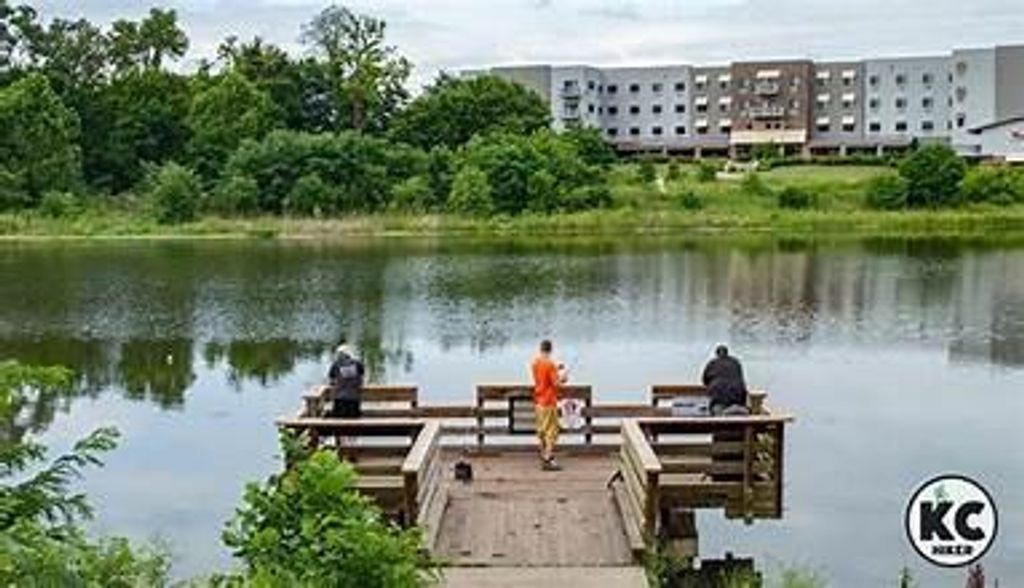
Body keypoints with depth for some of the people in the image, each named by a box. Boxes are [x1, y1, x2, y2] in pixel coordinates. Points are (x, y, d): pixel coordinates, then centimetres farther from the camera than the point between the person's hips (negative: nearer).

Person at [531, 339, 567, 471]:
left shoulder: (535, 363, 6)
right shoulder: (550, 364, -18)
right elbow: (556, 383, -19)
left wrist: (556, 369, 19)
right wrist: (562, 376, 0)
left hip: (538, 401, 8)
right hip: (548, 401, -8)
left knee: (542, 430, 15)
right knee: (551, 431, -4)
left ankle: (544, 456, 22)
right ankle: (548, 460, -7)